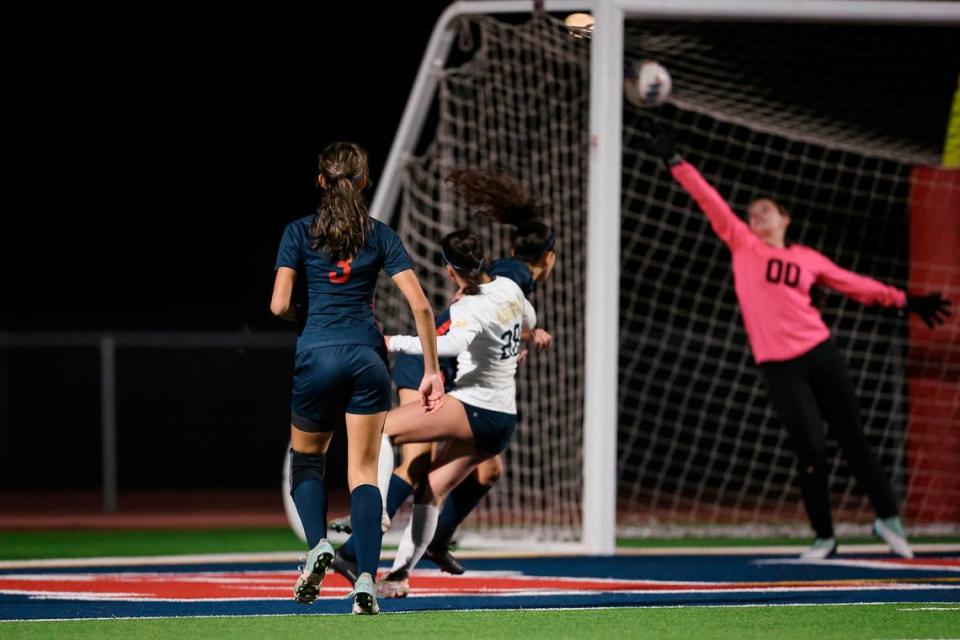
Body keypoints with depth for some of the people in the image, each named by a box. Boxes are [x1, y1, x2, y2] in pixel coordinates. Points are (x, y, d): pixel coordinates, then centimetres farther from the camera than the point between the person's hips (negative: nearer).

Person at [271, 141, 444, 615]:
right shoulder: (381, 235, 5)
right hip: (367, 357, 1)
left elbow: (279, 305, -3)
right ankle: (366, 579, -12)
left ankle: (318, 544, -4)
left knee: (306, 457, 21)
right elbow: (420, 305, -1)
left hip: (317, 354, -1)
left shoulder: (299, 233, 2)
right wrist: (431, 371, 4)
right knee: (363, 472, 3)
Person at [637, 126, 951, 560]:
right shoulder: (743, 246, 8)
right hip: (777, 365, -2)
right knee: (809, 449, -8)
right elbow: (711, 202, 4)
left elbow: (854, 284, 20)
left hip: (820, 353, 2)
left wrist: (904, 301, 20)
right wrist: (674, 162, 1)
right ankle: (824, 538, 5)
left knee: (851, 437, 4)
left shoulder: (807, 259, 12)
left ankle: (888, 518, 17)